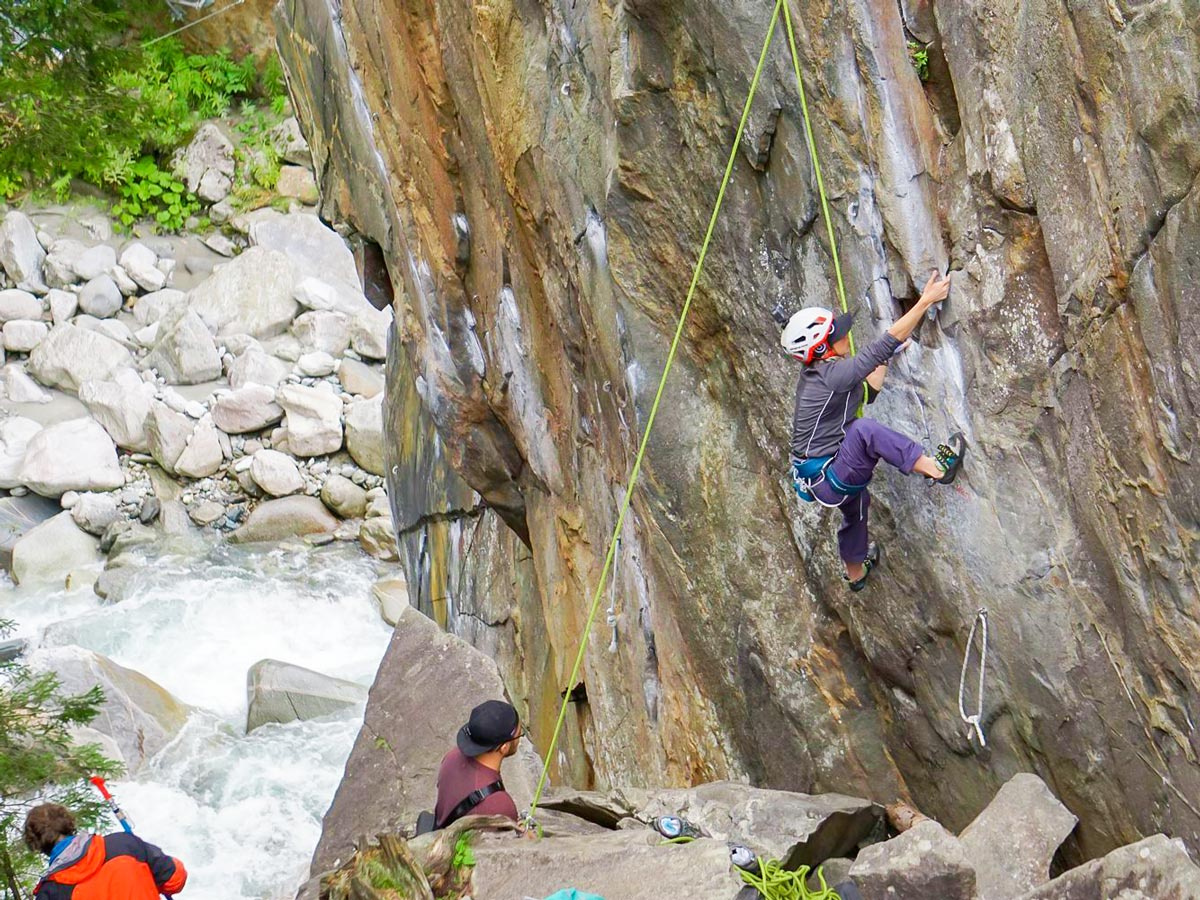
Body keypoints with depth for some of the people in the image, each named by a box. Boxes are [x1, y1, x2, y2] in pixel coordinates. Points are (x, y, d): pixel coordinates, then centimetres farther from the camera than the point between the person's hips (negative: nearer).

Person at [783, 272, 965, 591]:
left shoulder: (814, 374, 3)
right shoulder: (832, 374, -25)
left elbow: (866, 393, 19)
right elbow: (887, 343, -28)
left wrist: (884, 361, 17)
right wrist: (926, 300, -26)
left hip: (820, 478, 11)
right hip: (827, 483, -11)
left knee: (858, 501, 38)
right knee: (864, 430, -32)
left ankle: (855, 573, 61)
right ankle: (936, 467, -21)